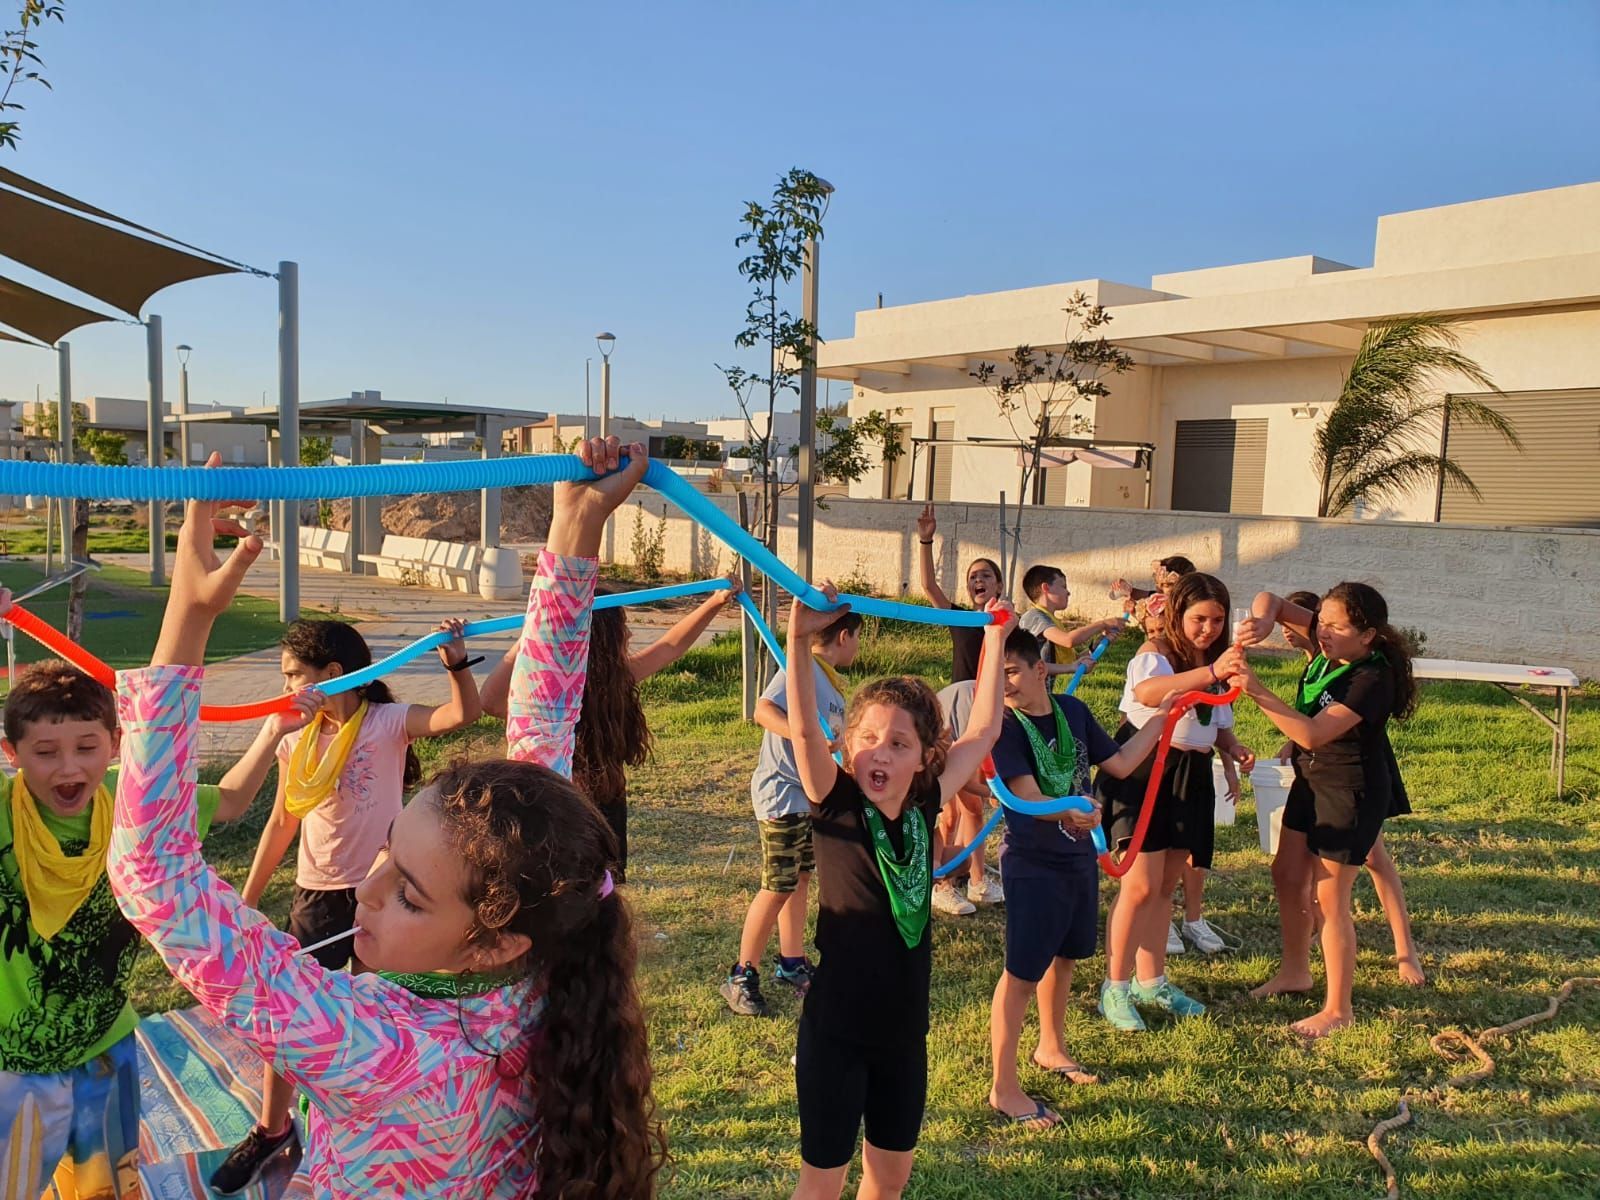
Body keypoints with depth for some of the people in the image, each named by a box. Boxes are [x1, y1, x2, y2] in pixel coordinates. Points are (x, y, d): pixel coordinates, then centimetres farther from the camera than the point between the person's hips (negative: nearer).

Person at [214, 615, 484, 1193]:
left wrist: (456, 660, -42)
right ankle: (272, 1130, 37)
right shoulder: (296, 744, 3)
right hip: (315, 897, 5)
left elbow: (464, 714, -28)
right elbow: (281, 825, 12)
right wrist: (246, 901, 15)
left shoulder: (388, 721, -13)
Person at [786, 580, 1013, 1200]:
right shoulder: (836, 806, -15)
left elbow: (982, 732, 2)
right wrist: (799, 641, -44)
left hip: (903, 1030, 4)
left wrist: (995, 641, 4)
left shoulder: (923, 806, -4)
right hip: (835, 1030, -4)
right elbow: (803, 730, -32)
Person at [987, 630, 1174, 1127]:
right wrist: (1070, 815, -44)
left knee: (1063, 956, 22)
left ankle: (1051, 1048, 44)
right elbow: (1027, 796, -26)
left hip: (1078, 854, 7)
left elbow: (1120, 763, 8)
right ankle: (1004, 1089, 8)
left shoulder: (1073, 711, 0)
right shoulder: (1005, 726, -18)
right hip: (1031, 864, -7)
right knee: (1023, 972, -2)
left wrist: (1161, 714, 9)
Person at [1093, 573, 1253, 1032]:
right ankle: (1115, 986, 5)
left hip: (1191, 777, 7)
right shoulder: (1155, 653, -11)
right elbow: (1147, 692, -35)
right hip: (1145, 770, -7)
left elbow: (1220, 725, 23)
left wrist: (1235, 748, 2)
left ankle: (1151, 981, 26)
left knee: (1165, 886, 13)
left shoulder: (1217, 665, 14)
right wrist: (1212, 672, -43)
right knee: (1141, 885, -8)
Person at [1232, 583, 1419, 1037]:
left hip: (1352, 792, -9)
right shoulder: (1329, 645, -7)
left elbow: (1312, 734, -35)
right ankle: (1295, 971, 38)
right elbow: (1272, 601, -2)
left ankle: (1338, 1009, 16)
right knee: (1286, 875, 18)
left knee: (1330, 900, 0)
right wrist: (1262, 620, -25)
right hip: (1312, 780, 9)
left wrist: (1257, 691, -38)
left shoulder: (1373, 679, -28)